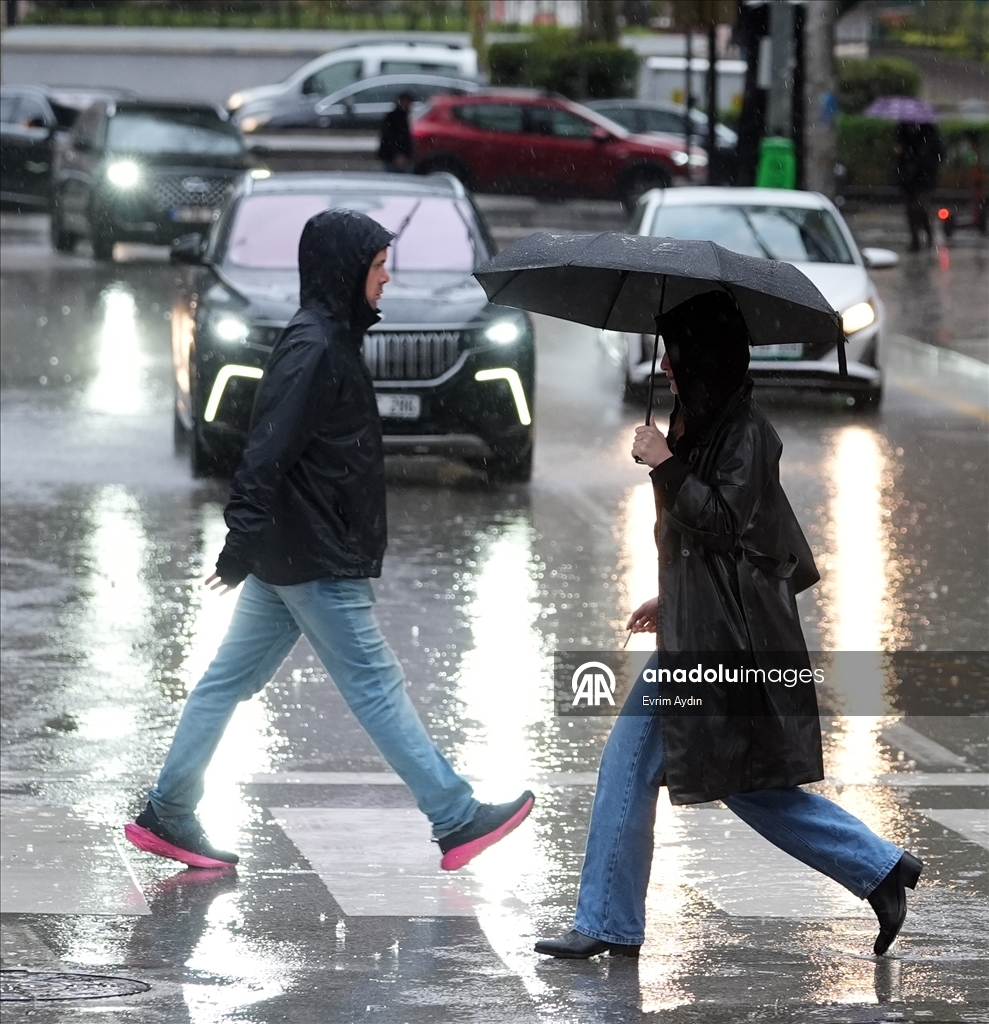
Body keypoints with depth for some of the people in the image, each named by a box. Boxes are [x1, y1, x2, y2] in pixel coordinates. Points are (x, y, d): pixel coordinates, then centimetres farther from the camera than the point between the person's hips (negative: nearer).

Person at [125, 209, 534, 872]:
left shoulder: (330, 339, 13)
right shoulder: (314, 349, -19)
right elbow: (268, 452, -25)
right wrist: (244, 545, -29)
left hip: (287, 559, 10)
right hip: (315, 562, -10)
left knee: (231, 681, 11)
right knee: (376, 686, -2)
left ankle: (166, 816, 15)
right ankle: (457, 822, 4)